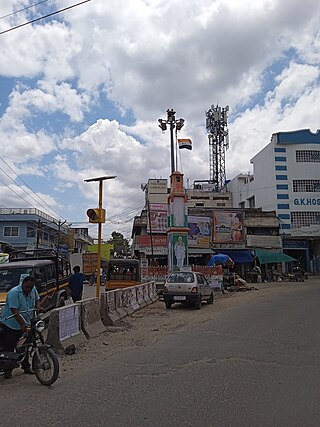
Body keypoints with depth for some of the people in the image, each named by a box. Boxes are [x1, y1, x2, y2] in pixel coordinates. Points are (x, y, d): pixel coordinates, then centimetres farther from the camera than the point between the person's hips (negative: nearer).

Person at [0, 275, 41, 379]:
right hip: (10, 325, -6)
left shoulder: (33, 290, 0)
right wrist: (22, 324, -34)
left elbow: (37, 299, 19)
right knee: (9, 348, 1)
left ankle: (26, 366, 26)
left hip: (25, 325, 6)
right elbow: (14, 311, -28)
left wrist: (38, 307, -4)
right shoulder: (14, 293, -22)